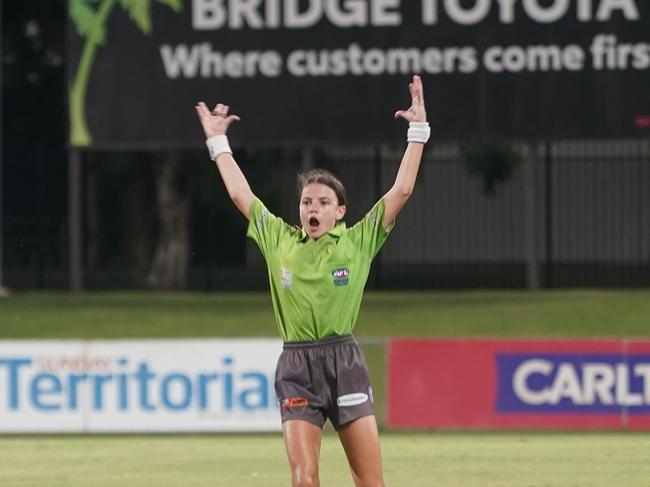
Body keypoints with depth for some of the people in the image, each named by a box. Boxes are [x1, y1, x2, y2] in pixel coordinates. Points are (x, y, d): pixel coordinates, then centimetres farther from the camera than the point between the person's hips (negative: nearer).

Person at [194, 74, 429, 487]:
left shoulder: (358, 242, 4)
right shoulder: (280, 241, 9)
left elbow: (402, 191, 1)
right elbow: (240, 195, 15)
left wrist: (418, 131, -1)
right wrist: (218, 142, 20)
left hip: (345, 362, -1)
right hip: (297, 365, 1)